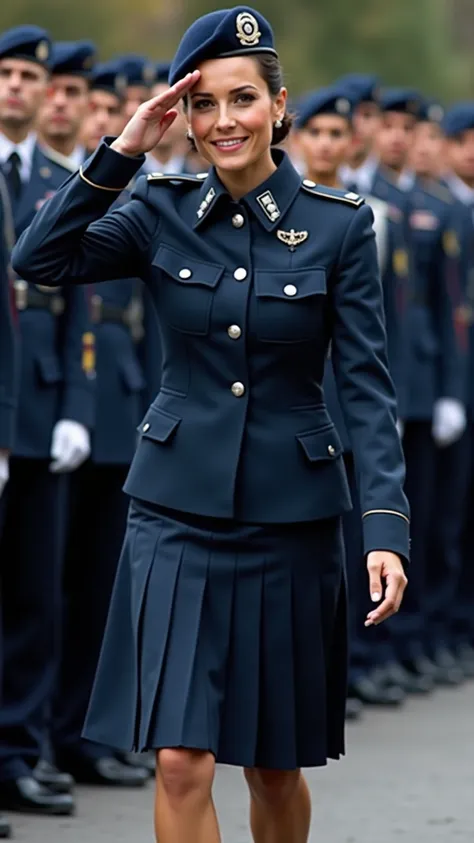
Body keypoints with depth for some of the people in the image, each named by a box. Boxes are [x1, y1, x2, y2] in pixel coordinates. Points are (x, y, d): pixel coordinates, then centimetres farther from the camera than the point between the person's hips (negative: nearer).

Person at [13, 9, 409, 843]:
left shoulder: (339, 225, -4)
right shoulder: (163, 212, 1)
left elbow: (368, 385, -6)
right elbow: (40, 259, -11)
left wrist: (386, 527, -17)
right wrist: (124, 149, -16)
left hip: (291, 520, 0)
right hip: (179, 513, 0)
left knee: (274, 765, 11)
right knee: (181, 761, -10)